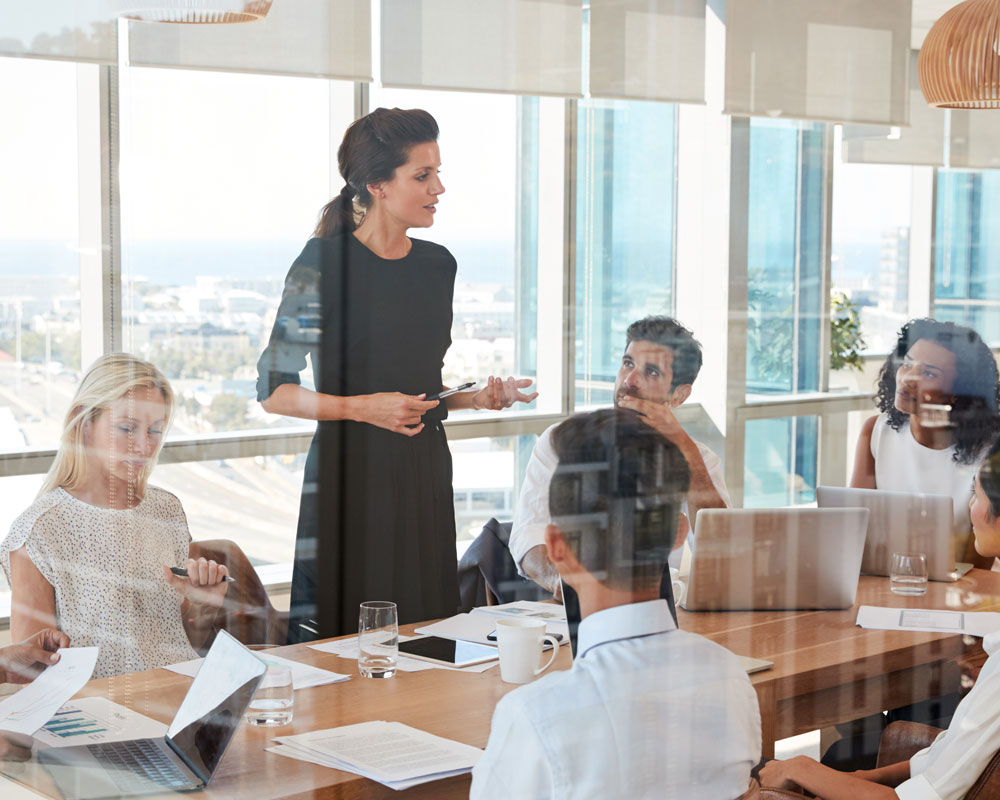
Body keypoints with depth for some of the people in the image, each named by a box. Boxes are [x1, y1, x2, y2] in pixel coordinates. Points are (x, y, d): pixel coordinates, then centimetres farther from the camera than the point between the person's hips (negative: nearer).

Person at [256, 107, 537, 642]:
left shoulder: (438, 265, 10)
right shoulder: (324, 262, -8)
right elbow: (273, 391, -8)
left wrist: (479, 397, 4)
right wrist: (364, 407, -17)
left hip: (424, 473, 6)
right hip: (350, 474, -6)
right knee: (339, 649, -3)